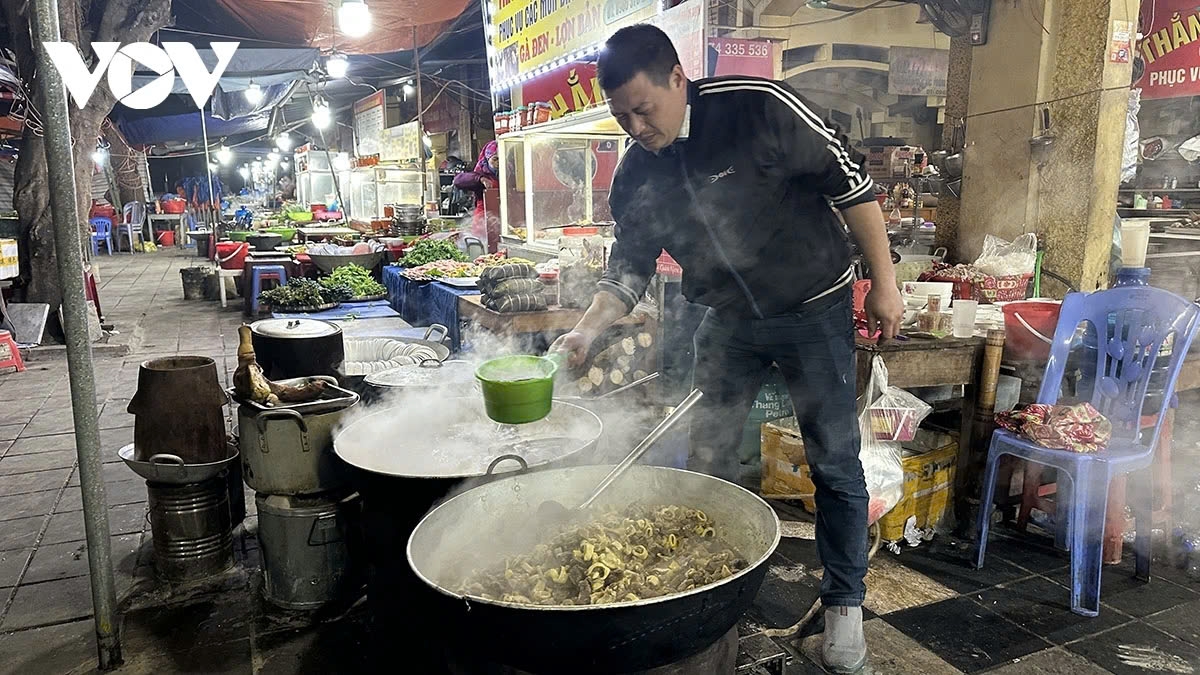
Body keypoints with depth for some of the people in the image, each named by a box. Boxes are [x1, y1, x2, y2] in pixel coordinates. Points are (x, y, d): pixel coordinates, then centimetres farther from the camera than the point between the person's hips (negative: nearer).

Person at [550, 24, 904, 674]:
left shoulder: (760, 108, -20)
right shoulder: (635, 174, -6)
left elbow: (851, 185, -14)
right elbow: (629, 266, 3)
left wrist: (884, 283, -11)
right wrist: (588, 329, -12)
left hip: (814, 310, -4)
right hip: (728, 321, 5)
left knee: (834, 464, 3)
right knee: (706, 459, 9)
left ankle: (844, 604, 22)